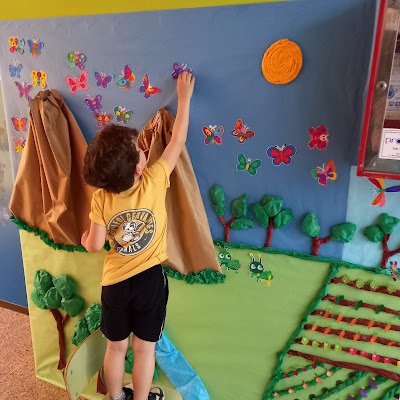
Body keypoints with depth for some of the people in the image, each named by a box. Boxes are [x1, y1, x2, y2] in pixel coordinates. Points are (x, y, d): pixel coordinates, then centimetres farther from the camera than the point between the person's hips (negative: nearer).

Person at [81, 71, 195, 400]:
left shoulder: (101, 199, -13)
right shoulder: (154, 182, -17)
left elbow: (94, 246, -10)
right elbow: (177, 141, -7)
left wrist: (84, 237, 14)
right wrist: (184, 97, 3)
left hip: (115, 283, 2)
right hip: (150, 278, -2)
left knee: (116, 346, 22)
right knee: (144, 348, 17)